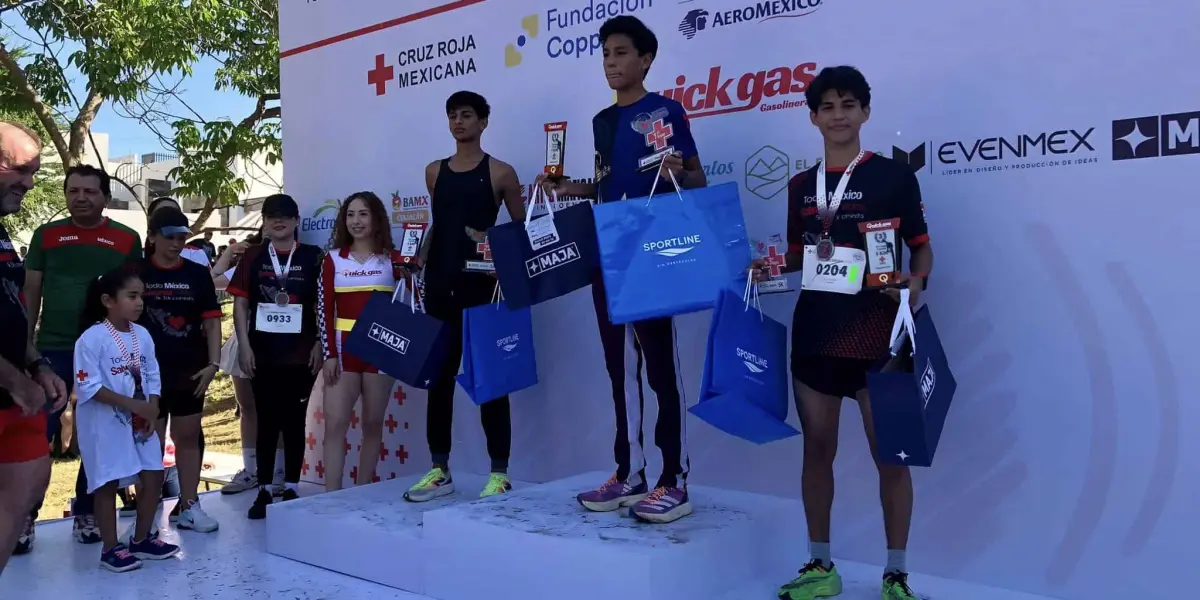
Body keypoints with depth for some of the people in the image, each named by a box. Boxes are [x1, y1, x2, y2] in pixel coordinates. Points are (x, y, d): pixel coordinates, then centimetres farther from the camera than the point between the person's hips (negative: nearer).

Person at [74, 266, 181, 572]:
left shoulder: (143, 335, 4)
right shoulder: (91, 338, -15)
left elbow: (153, 378, 6)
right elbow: (88, 386, -19)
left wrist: (151, 412, -8)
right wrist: (132, 405, -23)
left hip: (140, 420, 6)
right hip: (105, 422, -6)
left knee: (153, 476, 7)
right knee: (108, 483, 2)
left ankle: (141, 539, 23)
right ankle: (110, 548, 14)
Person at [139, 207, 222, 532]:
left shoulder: (198, 274, 4)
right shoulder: (136, 273, -2)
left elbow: (211, 321, 4)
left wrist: (213, 363, -5)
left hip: (190, 370, 2)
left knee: (188, 436, 9)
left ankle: (188, 505, 18)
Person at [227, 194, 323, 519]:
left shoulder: (313, 257, 1)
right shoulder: (253, 257, 5)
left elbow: (322, 305, 1)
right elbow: (241, 302, 4)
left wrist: (319, 345, -5)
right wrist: (244, 345, -3)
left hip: (300, 353, -1)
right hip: (263, 354, 1)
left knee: (294, 421, 7)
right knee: (267, 421, 8)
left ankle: (291, 488, 15)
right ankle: (263, 489, 15)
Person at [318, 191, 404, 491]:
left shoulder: (391, 258, 5)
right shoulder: (333, 259, 6)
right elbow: (325, 310, 2)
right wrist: (329, 354, -6)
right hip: (344, 349, 0)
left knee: (373, 424, 6)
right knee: (335, 424, -6)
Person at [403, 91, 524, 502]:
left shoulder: (500, 172, 0)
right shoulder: (435, 172, 13)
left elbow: (521, 228, 4)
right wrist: (418, 258, 9)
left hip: (483, 286, -5)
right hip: (439, 285, 5)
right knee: (439, 376, 8)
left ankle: (500, 473, 6)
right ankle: (439, 470, 18)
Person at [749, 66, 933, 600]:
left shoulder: (892, 176, -1)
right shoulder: (800, 186, 12)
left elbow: (922, 248, 0)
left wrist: (914, 284, -20)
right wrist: (768, 265, 0)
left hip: (875, 330, -4)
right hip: (815, 329, 5)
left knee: (890, 452, 0)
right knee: (817, 448, 10)